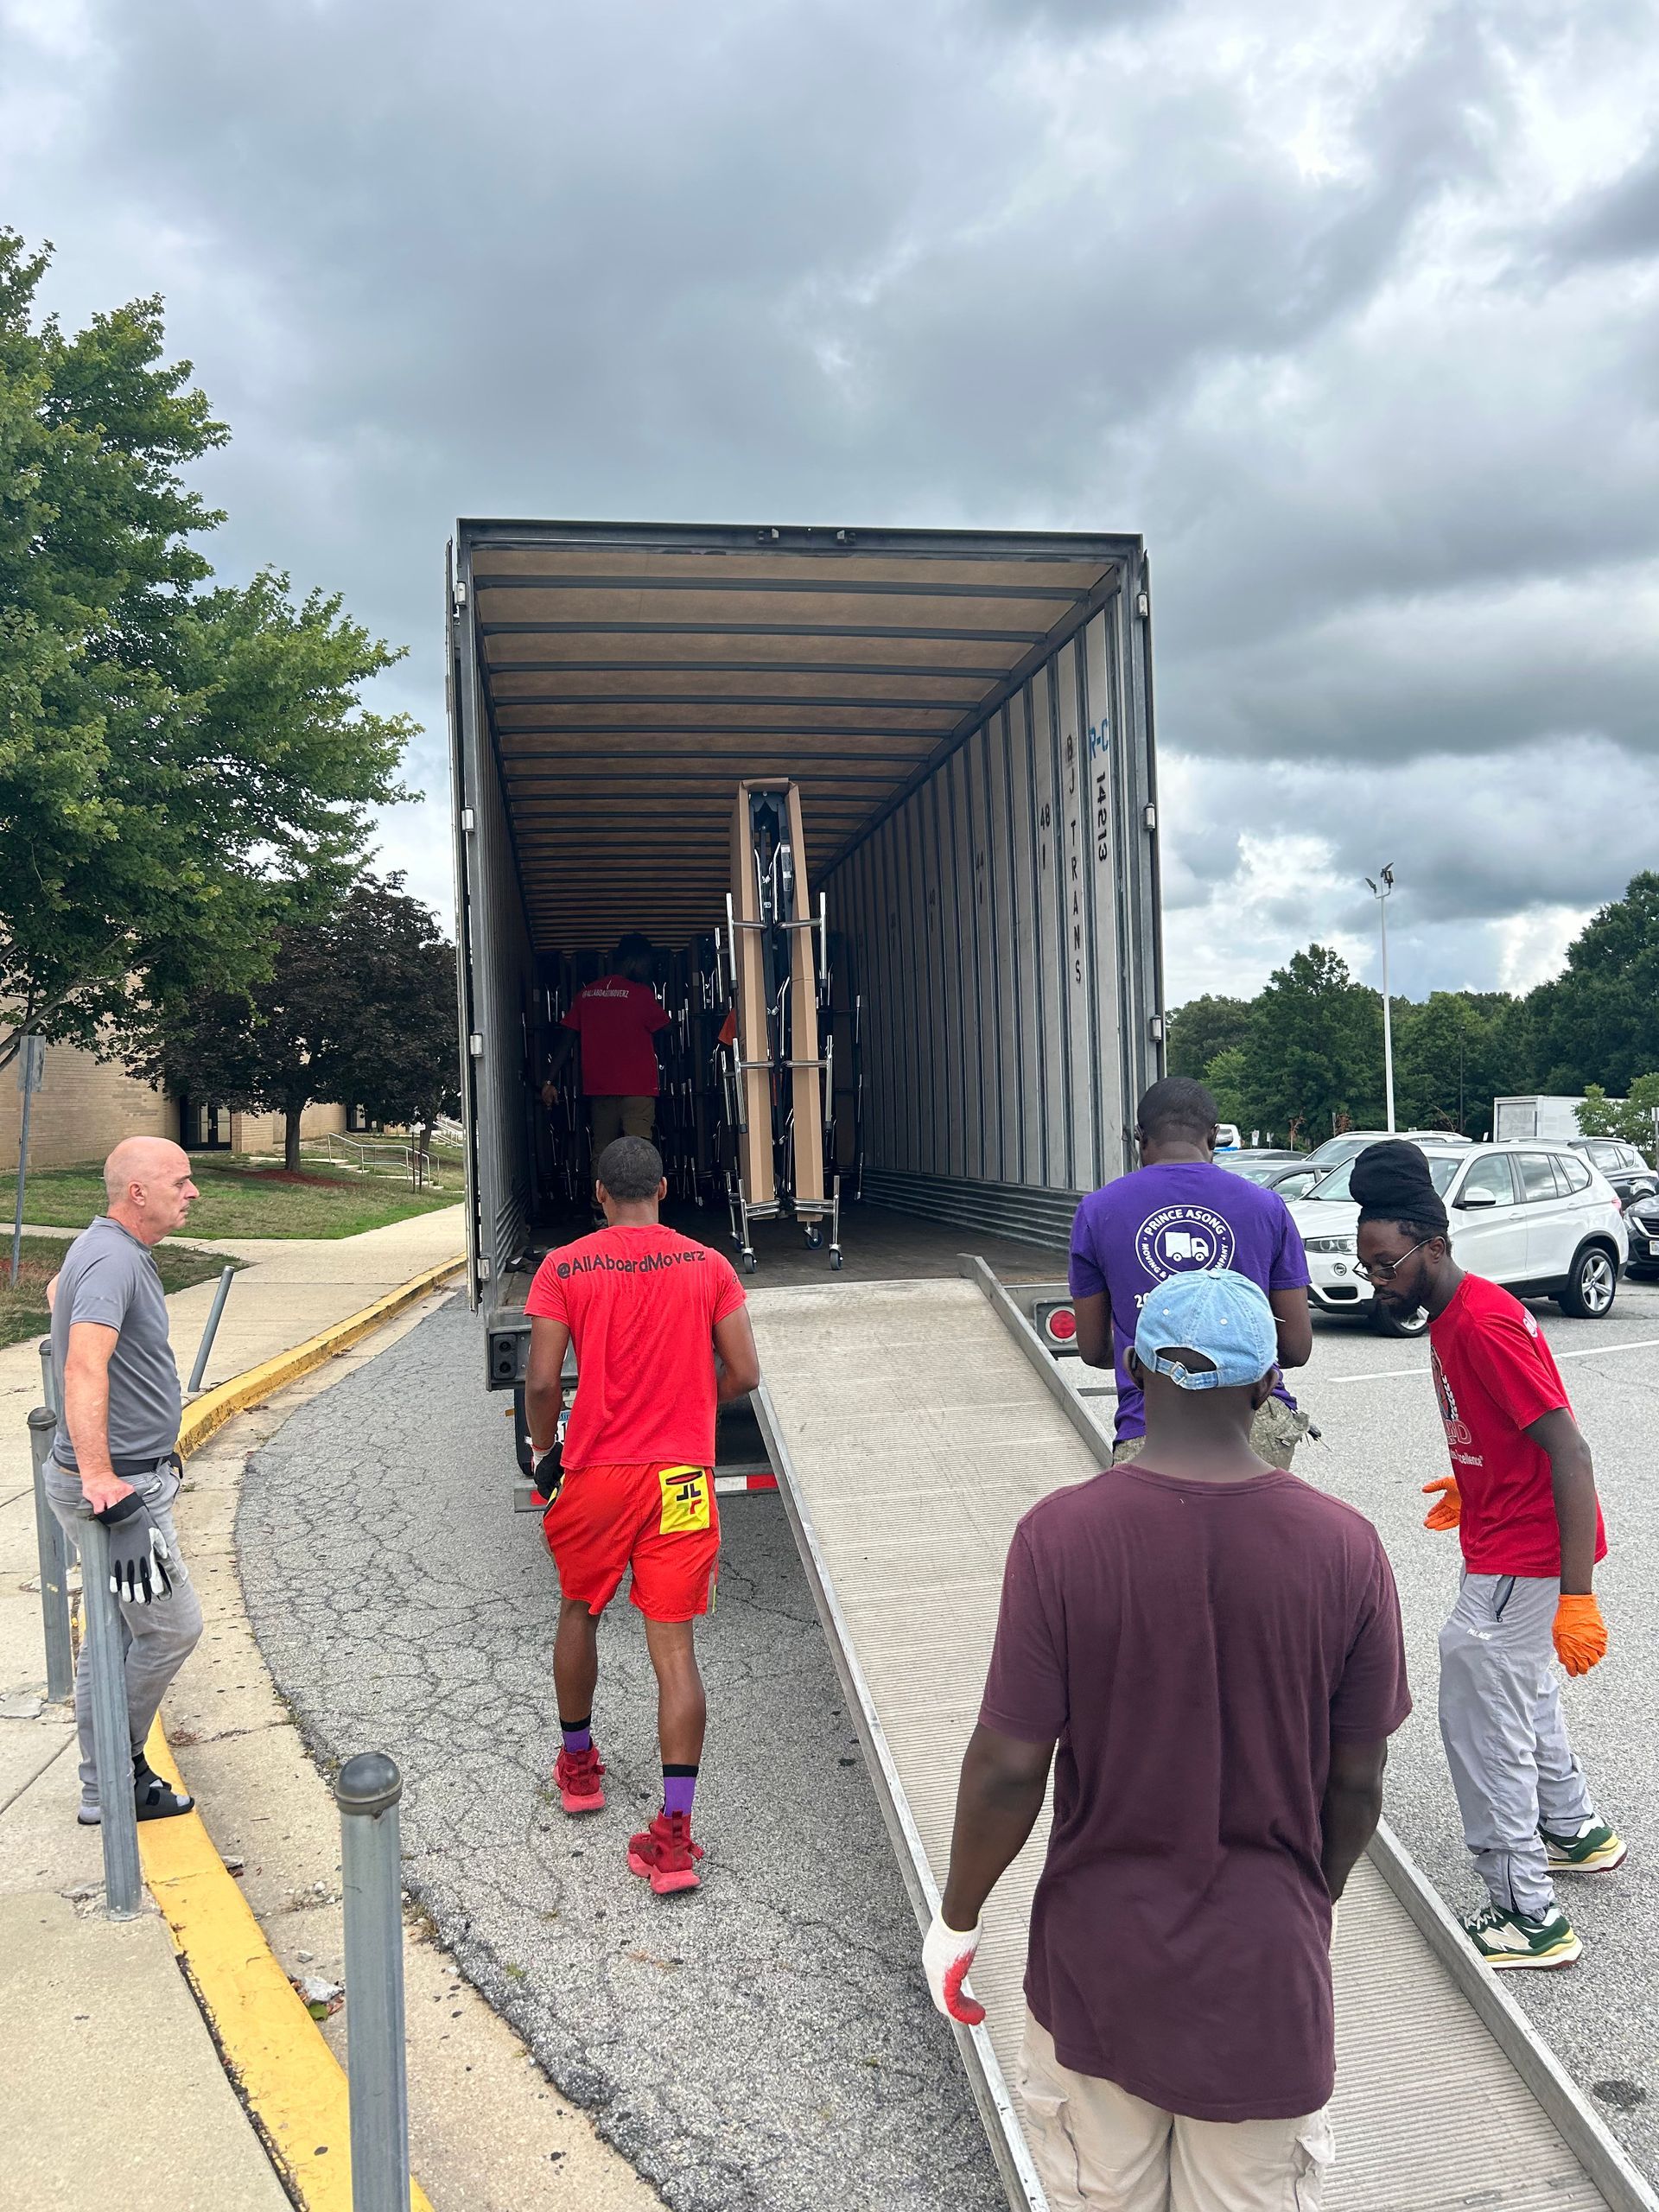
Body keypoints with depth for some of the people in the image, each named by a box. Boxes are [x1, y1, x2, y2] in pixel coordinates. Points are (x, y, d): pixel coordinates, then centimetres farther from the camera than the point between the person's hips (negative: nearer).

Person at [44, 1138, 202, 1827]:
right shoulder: (113, 1260, -22)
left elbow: (58, 1290, 34)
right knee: (172, 1627, -1)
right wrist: (98, 1474, -41)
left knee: (117, 1633, 16)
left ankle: (109, 1790, 26)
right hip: (117, 1489, -10)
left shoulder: (104, 1247, 10)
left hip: (127, 1478, 10)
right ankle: (115, 1775, 15)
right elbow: (84, 1370, -35)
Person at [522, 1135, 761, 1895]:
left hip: (594, 1473, 0)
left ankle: (577, 1763, 41)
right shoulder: (709, 1267, -1)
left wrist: (542, 1449, 7)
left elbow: (542, 1383, -10)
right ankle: (674, 1833, -2)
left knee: (579, 1611, 24)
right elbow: (744, 1375, -2)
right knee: (674, 1645, 2)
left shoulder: (563, 1268, -5)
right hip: (681, 1477, 0)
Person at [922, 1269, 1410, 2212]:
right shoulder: (1345, 1547, -14)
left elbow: (1009, 1767, -15)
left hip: (1099, 1949, -1)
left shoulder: (1060, 1534, -20)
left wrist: (957, 1920, 1)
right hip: (1266, 1963, 1)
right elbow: (1356, 1784, -5)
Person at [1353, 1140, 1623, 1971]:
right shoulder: (1449, 1316, 5)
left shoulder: (1484, 1325, -25)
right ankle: (1577, 1833, 46)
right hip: (1504, 1541, 10)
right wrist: (1471, 1483, 11)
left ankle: (1528, 1917, 9)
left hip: (1522, 1558, -10)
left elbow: (1570, 1453, -27)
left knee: (1481, 1720, -3)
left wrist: (1577, 1595, -28)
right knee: (1521, 1691, 26)